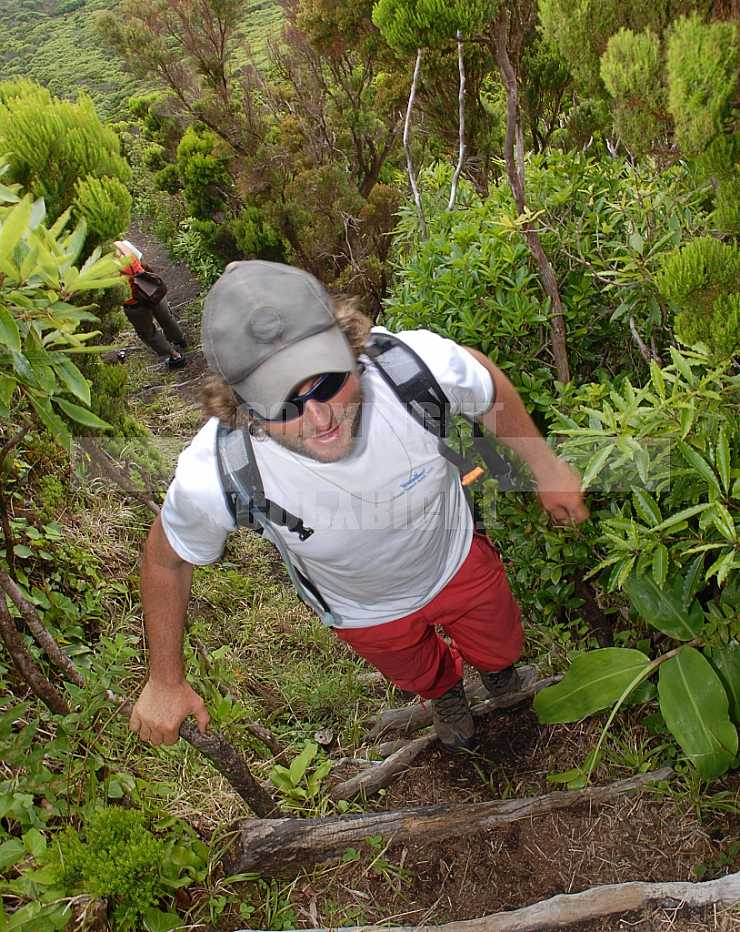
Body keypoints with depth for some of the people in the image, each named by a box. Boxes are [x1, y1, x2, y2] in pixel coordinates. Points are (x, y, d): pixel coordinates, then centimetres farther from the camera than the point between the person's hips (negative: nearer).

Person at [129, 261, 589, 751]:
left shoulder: (420, 363, -42)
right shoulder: (212, 479, -42)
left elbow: (488, 383, -15)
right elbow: (166, 556, -18)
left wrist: (545, 465, -3)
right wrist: (165, 682, -7)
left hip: (456, 559, 1)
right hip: (367, 612, 0)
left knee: (502, 648, 32)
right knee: (421, 675, 33)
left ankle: (491, 661, 72)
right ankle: (446, 690, 73)